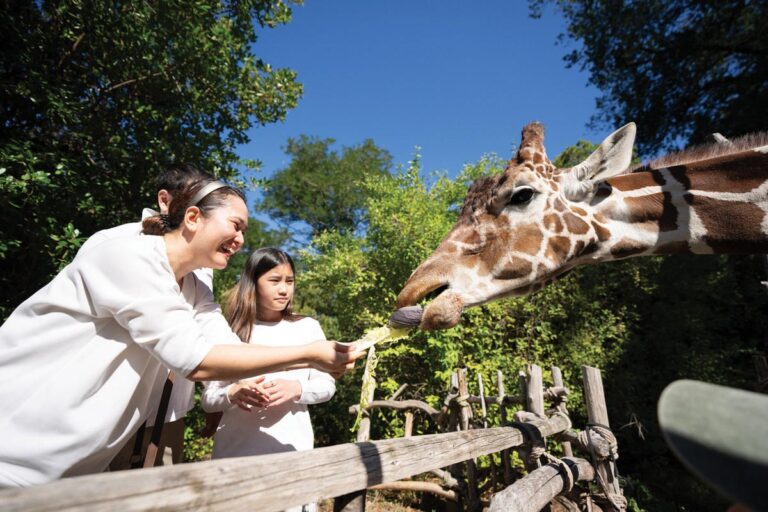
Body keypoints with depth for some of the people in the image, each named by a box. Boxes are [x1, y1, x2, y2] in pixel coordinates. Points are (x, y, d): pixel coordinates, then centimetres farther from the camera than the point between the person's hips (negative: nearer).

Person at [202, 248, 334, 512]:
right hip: (234, 449, 1)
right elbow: (208, 399, 3)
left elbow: (327, 385, 2)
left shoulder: (307, 327, -1)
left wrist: (296, 389, -16)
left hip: (292, 448, 0)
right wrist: (233, 393, -17)